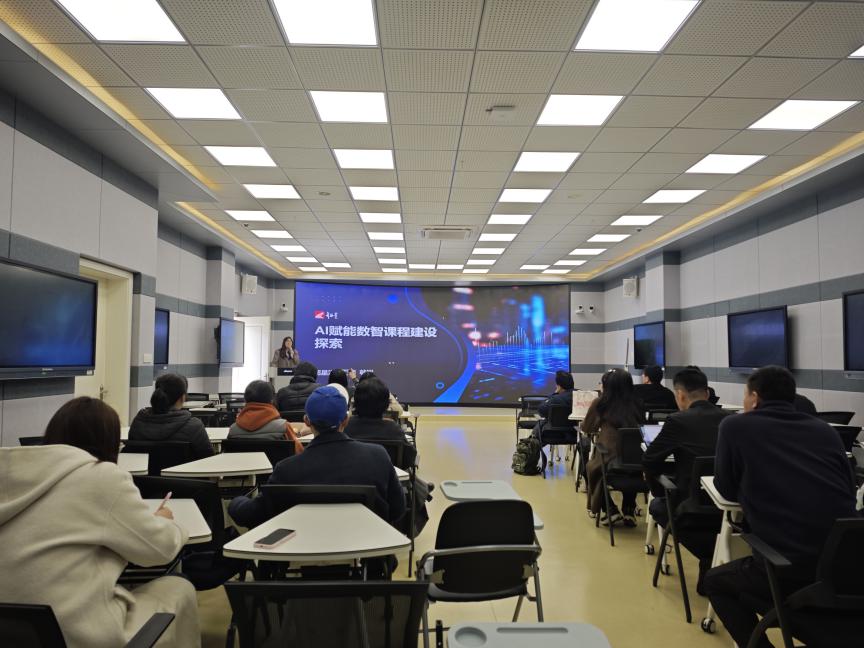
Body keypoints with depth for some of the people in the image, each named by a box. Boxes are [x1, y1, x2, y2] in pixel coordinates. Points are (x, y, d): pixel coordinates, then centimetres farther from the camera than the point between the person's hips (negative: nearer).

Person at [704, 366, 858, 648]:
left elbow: (727, 490, 12)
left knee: (716, 582, 25)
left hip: (793, 566, -5)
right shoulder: (825, 430, 14)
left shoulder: (735, 426, 3)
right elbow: (848, 490, 24)